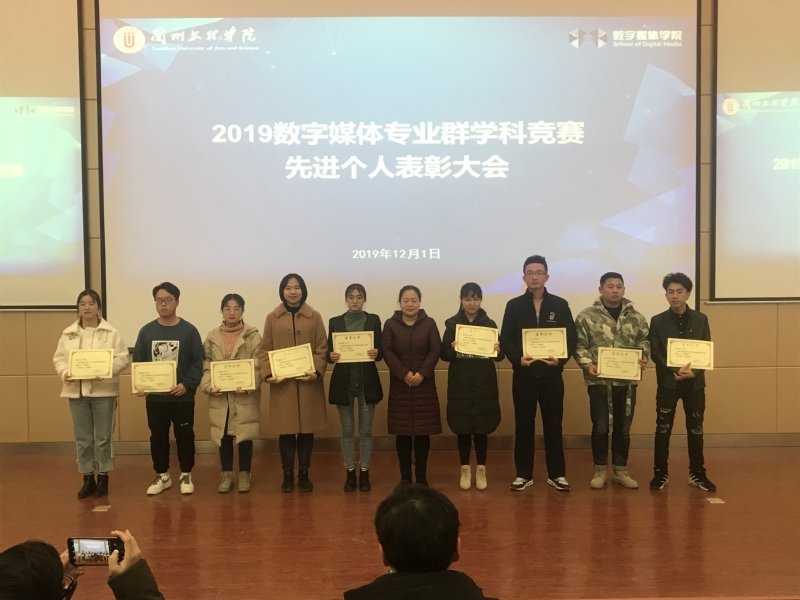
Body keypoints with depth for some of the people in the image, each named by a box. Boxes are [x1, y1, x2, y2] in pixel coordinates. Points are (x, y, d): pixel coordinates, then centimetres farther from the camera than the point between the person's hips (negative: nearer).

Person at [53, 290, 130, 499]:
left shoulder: (111, 333, -2)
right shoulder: (68, 334, 7)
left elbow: (123, 358, -6)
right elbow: (59, 358, 7)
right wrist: (64, 372, -13)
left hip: (103, 391, -3)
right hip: (77, 391, 3)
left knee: (103, 437, 4)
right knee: (82, 438, 9)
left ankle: (103, 478, 17)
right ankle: (87, 479, 21)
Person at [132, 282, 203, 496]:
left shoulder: (189, 330, -4)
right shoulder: (146, 331, 4)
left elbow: (197, 363, -6)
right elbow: (138, 362, 6)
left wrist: (187, 384, -19)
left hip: (182, 397, -2)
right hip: (154, 397, 3)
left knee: (184, 436, 8)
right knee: (157, 437, 12)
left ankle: (186, 475, 23)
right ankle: (162, 475, 27)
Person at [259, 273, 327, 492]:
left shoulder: (314, 317, 4)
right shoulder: (273, 318, 5)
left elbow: (322, 348, 1)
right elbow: (264, 350, 3)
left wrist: (317, 371, -14)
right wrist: (268, 373, -12)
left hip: (308, 382, 0)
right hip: (282, 383, 0)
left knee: (307, 429, 6)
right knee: (286, 430, 4)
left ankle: (304, 473, 20)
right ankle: (288, 474, 18)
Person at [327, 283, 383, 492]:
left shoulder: (373, 320, 3)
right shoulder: (335, 322, 4)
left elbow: (380, 351, 2)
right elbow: (329, 352, 4)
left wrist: (376, 353, -20)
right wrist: (331, 356, -18)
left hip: (367, 380, 0)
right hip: (343, 381, 1)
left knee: (366, 430, 5)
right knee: (347, 430, 7)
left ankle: (365, 473, 15)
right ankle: (350, 472, 18)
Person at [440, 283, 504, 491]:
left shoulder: (489, 324, 2)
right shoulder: (452, 324, 0)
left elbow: (499, 356, 1)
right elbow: (444, 355, -3)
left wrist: (498, 351, -21)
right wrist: (452, 349, -23)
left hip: (484, 385, 0)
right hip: (460, 385, 0)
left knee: (482, 428, 5)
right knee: (463, 428, 6)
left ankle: (481, 470, 19)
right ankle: (465, 470, 20)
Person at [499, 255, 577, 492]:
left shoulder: (560, 305, 4)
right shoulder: (514, 305, 4)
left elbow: (571, 339, 1)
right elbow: (506, 340, 0)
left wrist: (560, 359, -16)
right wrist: (517, 358, -18)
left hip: (551, 375, 0)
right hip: (523, 375, 0)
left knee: (553, 425, 7)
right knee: (524, 425, 6)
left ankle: (556, 474, 18)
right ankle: (524, 474, 16)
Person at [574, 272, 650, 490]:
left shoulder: (636, 317, 7)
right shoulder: (587, 316, -2)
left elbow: (645, 340, 9)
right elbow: (579, 345, -4)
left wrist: (643, 356, -10)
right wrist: (588, 364, -18)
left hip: (627, 380, 3)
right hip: (599, 380, -3)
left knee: (623, 428, 11)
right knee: (600, 427, 2)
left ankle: (620, 471, 25)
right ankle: (600, 471, 17)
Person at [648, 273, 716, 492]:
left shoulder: (701, 319, 4)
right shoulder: (658, 321, 0)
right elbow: (655, 353, -4)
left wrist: (693, 372, -17)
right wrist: (675, 371, -19)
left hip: (695, 382, 1)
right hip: (668, 382, -1)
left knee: (695, 428, 9)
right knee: (663, 428, 4)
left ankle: (697, 473, 21)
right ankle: (660, 472, 14)